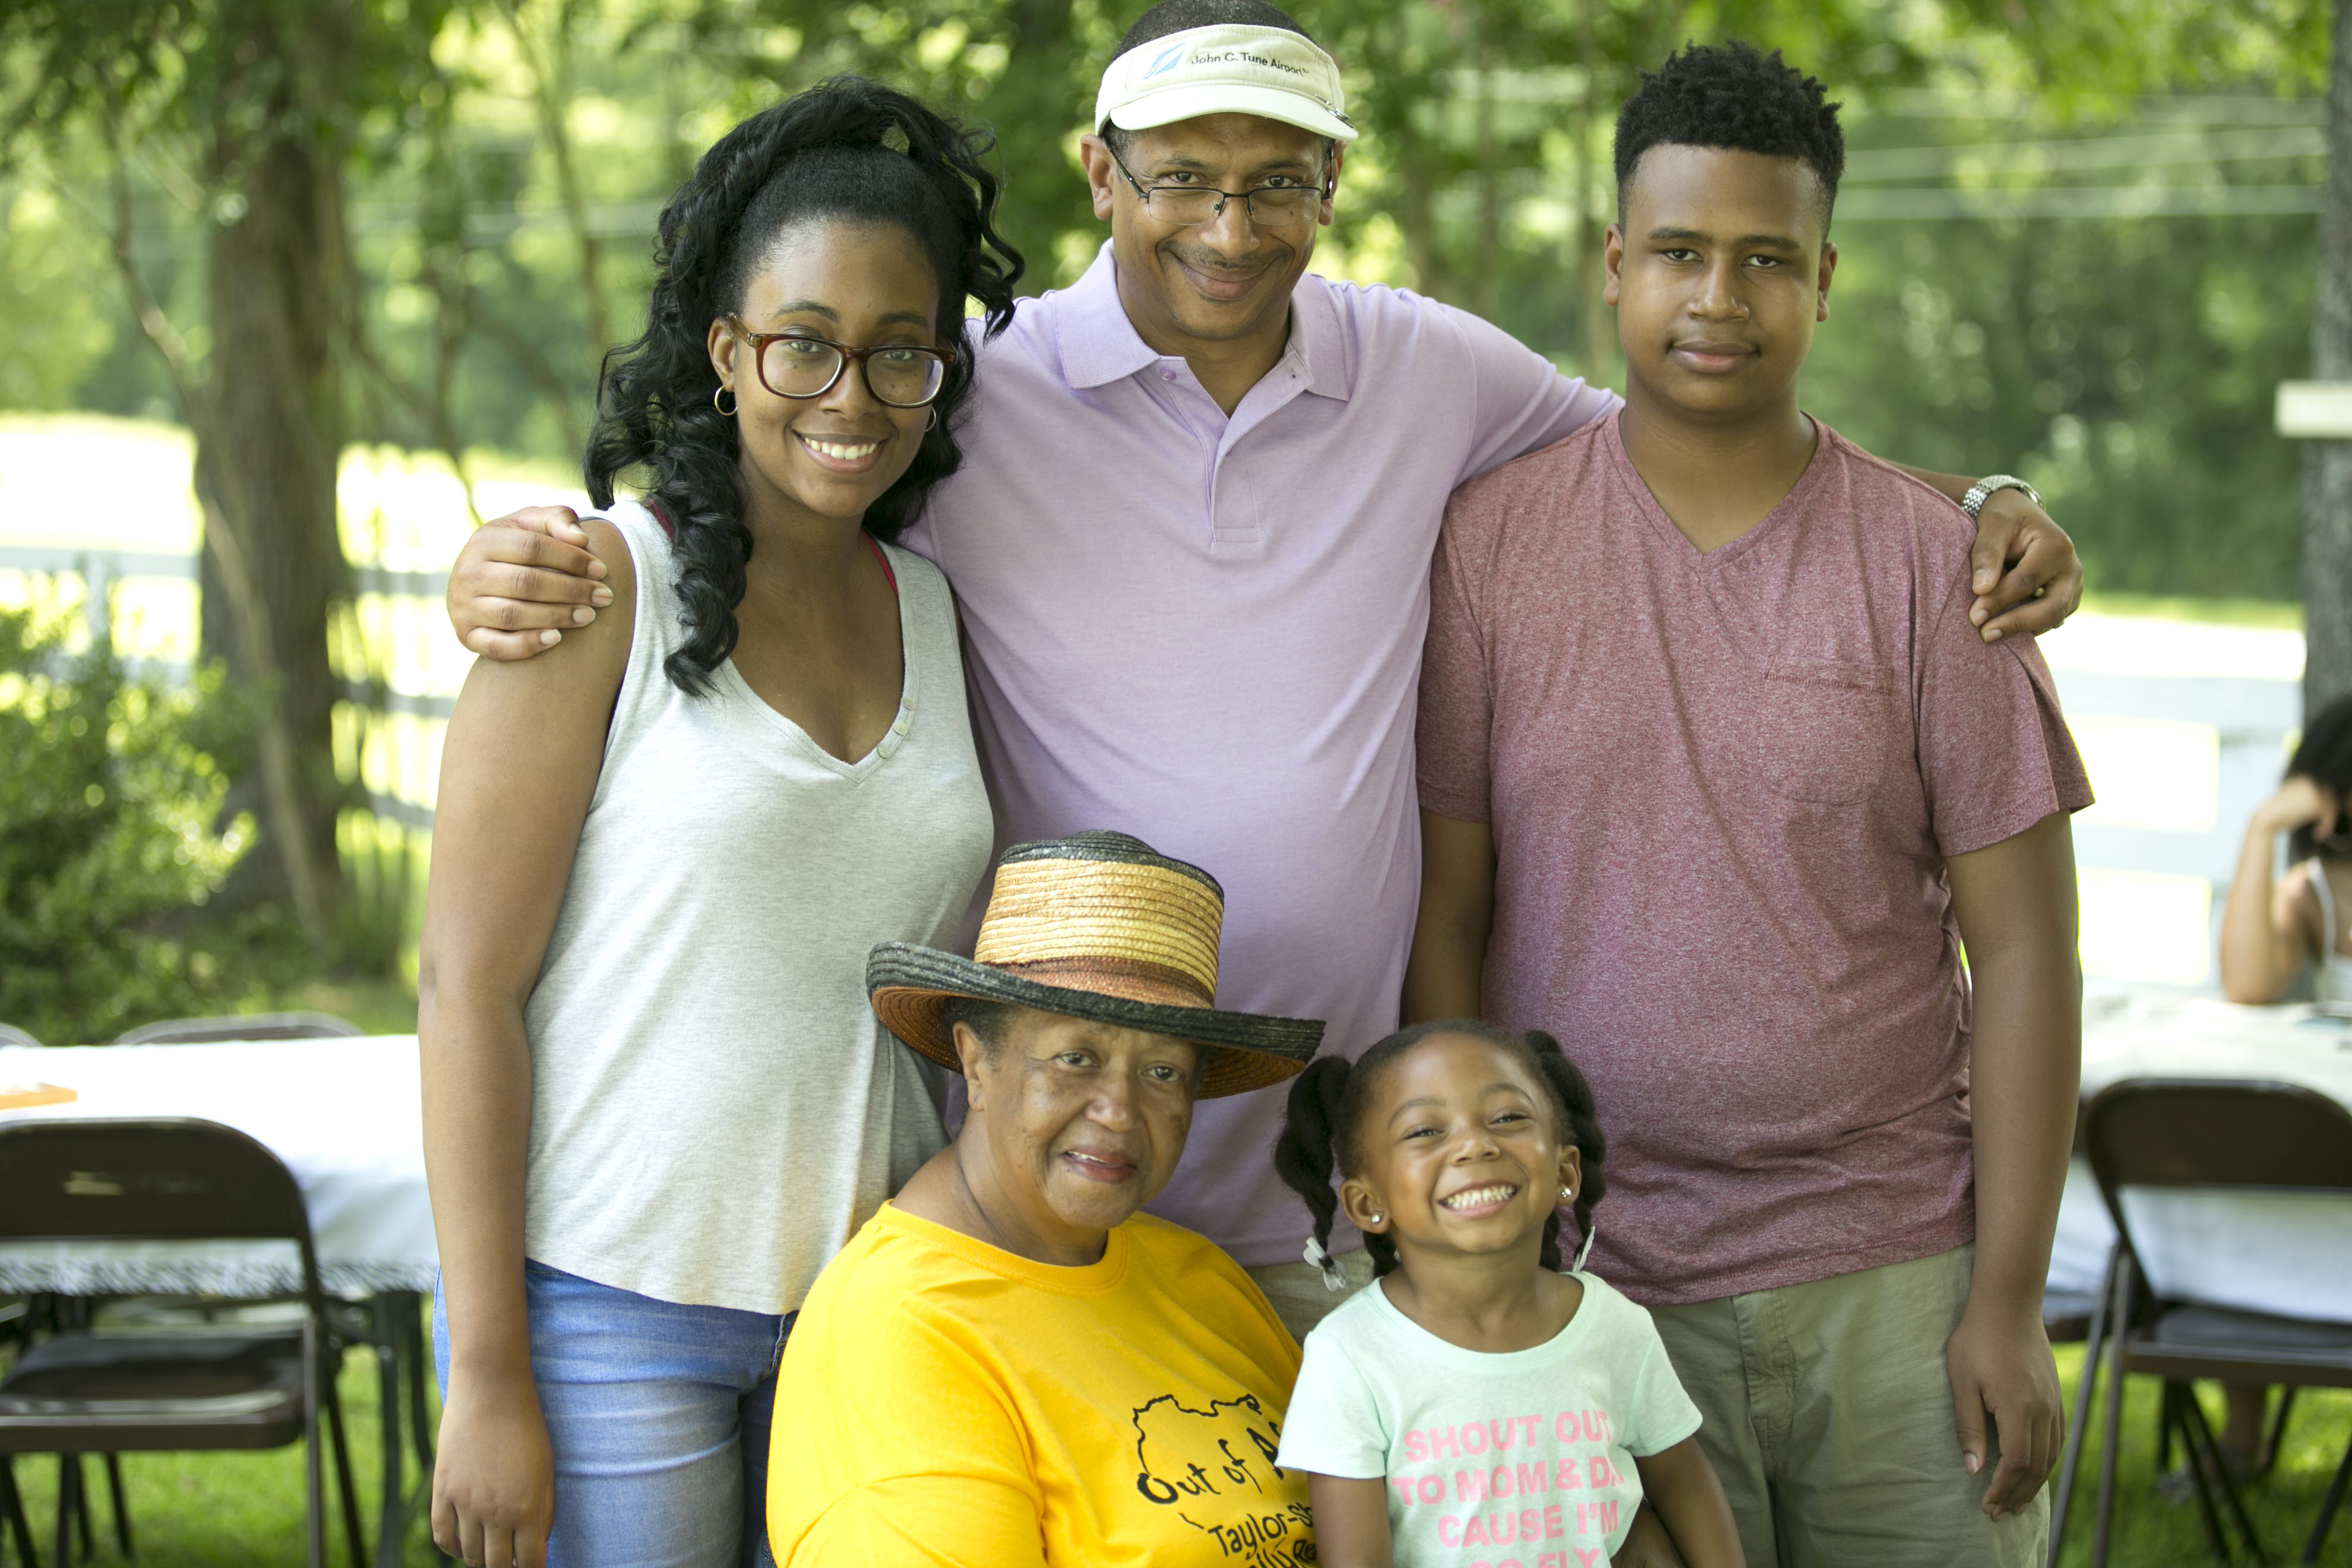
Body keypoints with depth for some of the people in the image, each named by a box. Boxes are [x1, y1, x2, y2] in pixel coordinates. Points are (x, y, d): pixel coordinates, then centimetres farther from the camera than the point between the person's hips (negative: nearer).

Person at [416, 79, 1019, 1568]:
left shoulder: (938, 612, 8)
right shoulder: (603, 589, -8)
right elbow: (467, 986, -10)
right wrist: (488, 1376, -13)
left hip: (866, 1308, 5)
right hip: (609, 1310, -5)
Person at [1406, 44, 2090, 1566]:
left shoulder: (1929, 559, 1)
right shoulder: (1486, 543, 1)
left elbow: (2021, 943, 0)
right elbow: (1440, 918, 2)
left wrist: (2009, 1301, -4)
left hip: (1895, 1279, 0)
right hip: (1586, 1278, 0)